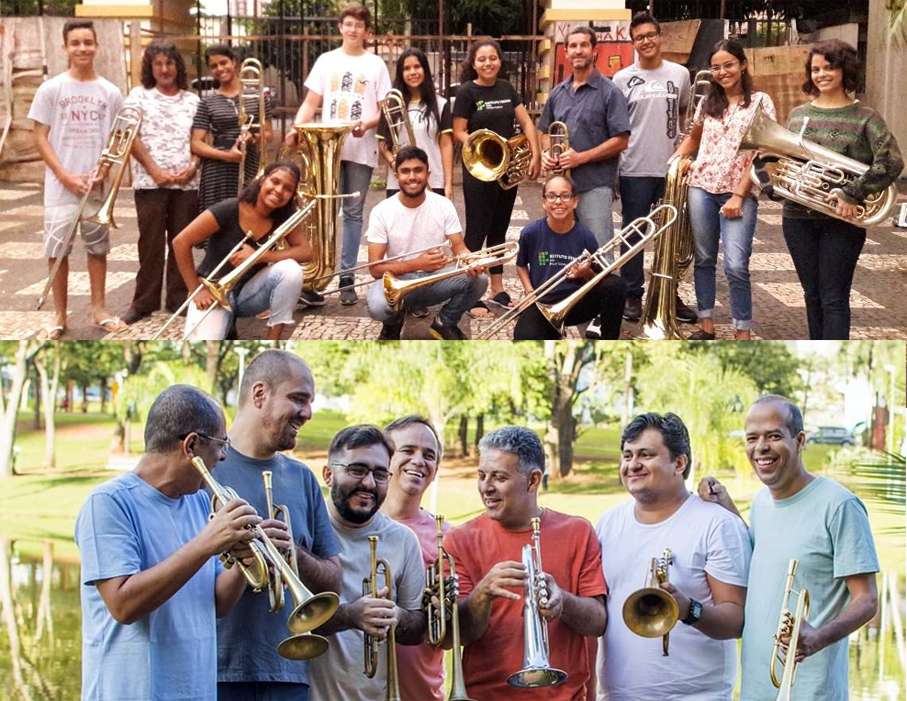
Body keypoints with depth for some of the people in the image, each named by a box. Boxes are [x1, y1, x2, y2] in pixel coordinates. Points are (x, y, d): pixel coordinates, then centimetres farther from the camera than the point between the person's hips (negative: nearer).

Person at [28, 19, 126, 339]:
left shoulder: (110, 93, 4)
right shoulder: (51, 89, -2)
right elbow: (40, 138, -2)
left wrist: (104, 172, -9)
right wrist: (66, 177, -12)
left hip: (98, 185, 2)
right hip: (61, 186, -2)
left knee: (97, 247, 9)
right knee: (57, 251, 1)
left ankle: (99, 309, 20)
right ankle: (59, 315, 10)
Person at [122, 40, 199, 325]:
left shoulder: (192, 100, 12)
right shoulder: (139, 95, 5)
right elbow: (132, 137, -2)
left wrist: (193, 166, -9)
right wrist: (155, 170, -11)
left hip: (186, 181, 2)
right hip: (150, 181, -2)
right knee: (151, 242, -1)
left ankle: (178, 297, 13)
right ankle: (144, 301, 5)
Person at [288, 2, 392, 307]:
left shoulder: (375, 64, 4)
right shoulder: (326, 61, 9)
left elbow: (385, 110, 2)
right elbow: (310, 104, 8)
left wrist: (367, 123, -18)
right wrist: (297, 128, -9)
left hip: (361, 149, -1)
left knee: (353, 212, 4)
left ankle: (347, 276, 8)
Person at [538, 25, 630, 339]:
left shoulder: (609, 92, -5)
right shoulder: (558, 92, 14)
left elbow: (620, 140, -10)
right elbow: (544, 131, 24)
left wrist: (581, 157, -17)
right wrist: (547, 153, 1)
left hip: (594, 183, -6)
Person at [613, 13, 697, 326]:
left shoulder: (680, 74, 5)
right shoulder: (623, 79, 0)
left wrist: (683, 143, 4)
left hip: (671, 168, 2)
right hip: (635, 170, -2)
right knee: (633, 235, 4)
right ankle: (633, 296, 13)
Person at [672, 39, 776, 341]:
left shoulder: (760, 102, -1)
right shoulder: (708, 102, 10)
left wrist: (739, 196, -12)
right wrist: (675, 158, 9)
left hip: (740, 192, -4)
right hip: (702, 188, 4)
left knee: (736, 266, -12)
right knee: (704, 259, 8)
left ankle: (743, 333, -4)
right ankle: (706, 325, 17)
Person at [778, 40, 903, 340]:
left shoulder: (864, 117, -5)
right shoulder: (797, 114, 9)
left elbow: (891, 163, -16)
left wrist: (852, 195, -20)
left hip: (841, 221, -4)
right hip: (798, 217, 4)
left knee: (834, 300, -4)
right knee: (813, 295, 11)